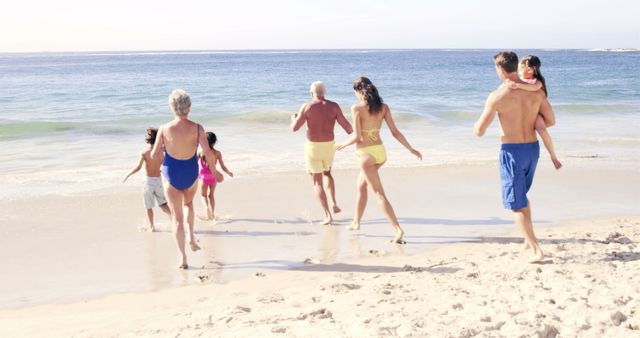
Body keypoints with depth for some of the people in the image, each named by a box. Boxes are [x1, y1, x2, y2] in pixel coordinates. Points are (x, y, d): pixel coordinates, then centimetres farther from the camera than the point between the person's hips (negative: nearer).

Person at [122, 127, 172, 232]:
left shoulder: (144, 152, -10)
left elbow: (138, 167, -16)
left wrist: (128, 175, -3)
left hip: (149, 180, -3)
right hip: (159, 180, 3)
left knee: (149, 206, 10)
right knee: (162, 204, 11)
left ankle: (151, 226, 15)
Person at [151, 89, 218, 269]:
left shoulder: (164, 129, -13)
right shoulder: (197, 128, -13)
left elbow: (154, 155, -5)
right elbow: (208, 152, -15)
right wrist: (215, 172, -1)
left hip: (171, 174, -1)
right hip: (191, 174, 1)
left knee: (177, 216, 6)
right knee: (188, 203, 34)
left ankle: (183, 257, 5)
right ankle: (192, 237, 24)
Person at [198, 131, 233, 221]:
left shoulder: (201, 153, -10)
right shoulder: (217, 153, -6)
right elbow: (223, 167, -2)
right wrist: (229, 173, 16)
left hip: (204, 177, -2)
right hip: (213, 177, 2)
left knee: (204, 195, 14)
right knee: (211, 195, 20)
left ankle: (207, 208, -14)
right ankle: (212, 214, 22)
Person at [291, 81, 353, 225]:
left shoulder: (307, 107, -10)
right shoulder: (334, 106, -5)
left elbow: (294, 128, -7)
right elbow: (347, 127, -7)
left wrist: (293, 118, 17)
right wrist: (352, 133, 17)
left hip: (312, 147, -3)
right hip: (329, 146, 3)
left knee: (317, 182, 6)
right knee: (327, 173, 30)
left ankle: (327, 215, -4)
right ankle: (334, 203, 15)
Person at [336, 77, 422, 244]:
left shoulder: (357, 108, -12)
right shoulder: (383, 107, 3)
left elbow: (357, 137, -14)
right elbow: (395, 132, 2)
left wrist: (343, 144, 5)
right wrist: (411, 149, 12)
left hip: (366, 153, -7)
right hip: (381, 152, 7)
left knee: (379, 193, -6)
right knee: (361, 186, 25)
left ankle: (398, 229, -16)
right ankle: (356, 222, 36)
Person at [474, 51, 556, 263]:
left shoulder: (497, 96, -16)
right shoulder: (535, 91, -2)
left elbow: (479, 131, -13)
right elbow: (550, 120, 5)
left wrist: (480, 120, 10)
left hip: (512, 151, -6)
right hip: (532, 148, 6)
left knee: (517, 205, 2)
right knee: (522, 194, 28)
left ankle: (537, 250, -4)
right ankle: (529, 239, 34)